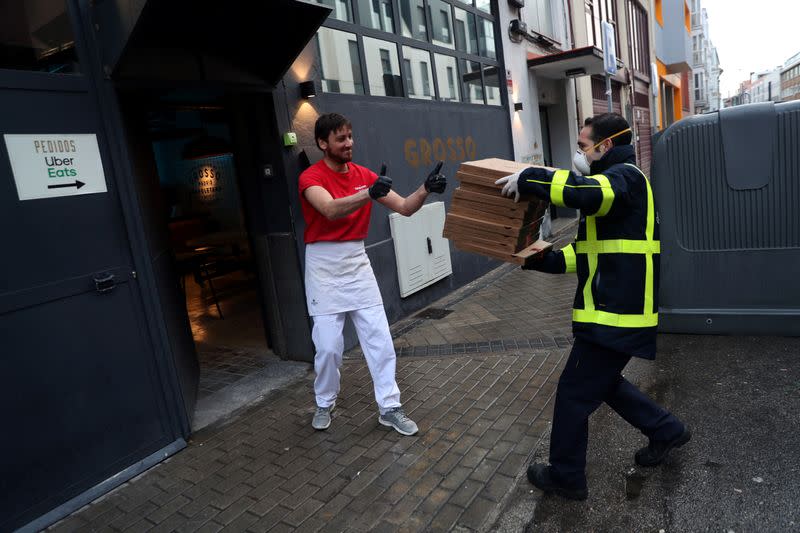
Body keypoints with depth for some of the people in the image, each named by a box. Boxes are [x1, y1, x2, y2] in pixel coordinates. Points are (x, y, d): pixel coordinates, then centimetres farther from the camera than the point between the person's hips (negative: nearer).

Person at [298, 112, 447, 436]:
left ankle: (389, 407, 15)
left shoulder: (365, 175, 4)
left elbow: (404, 207, -2)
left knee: (379, 338, 2)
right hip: (323, 267, -4)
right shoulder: (311, 177, -10)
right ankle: (325, 404, 26)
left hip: (358, 264, 4)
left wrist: (425, 189, -22)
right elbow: (331, 210, -31)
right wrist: (368, 193, -47)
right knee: (329, 345, 1)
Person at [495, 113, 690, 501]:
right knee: (602, 381, 24)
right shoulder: (613, 182, 19)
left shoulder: (625, 176, -13)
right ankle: (666, 431, 38)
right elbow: (588, 250, 19)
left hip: (617, 313, -10)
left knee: (574, 393, 2)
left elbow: (586, 192, -39)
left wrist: (528, 178, -28)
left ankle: (566, 476, 19)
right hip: (616, 308, 10)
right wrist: (540, 260, 9)